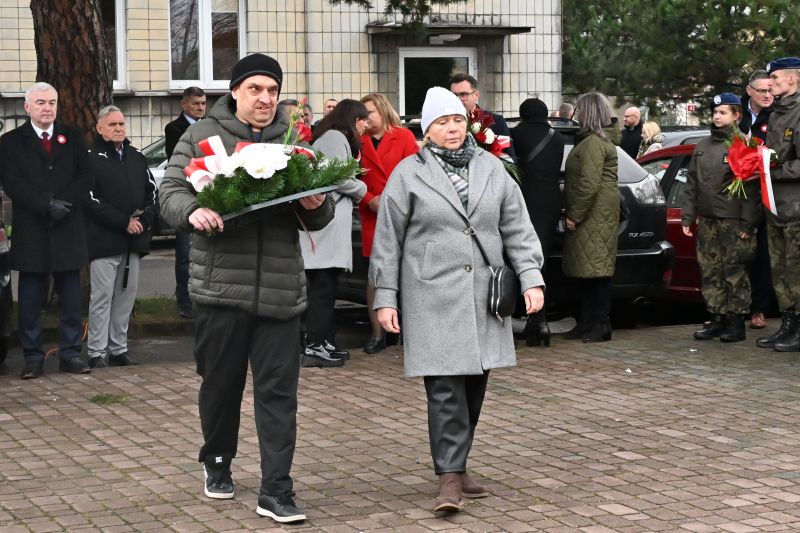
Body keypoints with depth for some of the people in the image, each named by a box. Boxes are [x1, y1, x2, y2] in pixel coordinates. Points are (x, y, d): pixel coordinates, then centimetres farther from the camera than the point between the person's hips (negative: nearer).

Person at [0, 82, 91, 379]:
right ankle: (32, 357, 7)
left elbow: (84, 177, 3)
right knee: (30, 299, 2)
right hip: (30, 233, -2)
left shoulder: (72, 138, 11)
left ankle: (70, 354, 10)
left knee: (71, 298, 4)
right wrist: (47, 206, -17)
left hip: (68, 231, 2)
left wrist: (64, 204, -13)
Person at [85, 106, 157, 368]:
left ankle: (119, 349, 16)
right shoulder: (91, 158, -4)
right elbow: (90, 199, -11)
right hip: (103, 240, -6)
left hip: (134, 240, 6)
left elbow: (152, 190, 16)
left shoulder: (137, 157, 16)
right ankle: (97, 353, -1)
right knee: (102, 296, -6)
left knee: (126, 296, 8)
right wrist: (124, 222, -13)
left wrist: (144, 219, -2)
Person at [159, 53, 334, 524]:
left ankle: (276, 492, 4)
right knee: (221, 383, 12)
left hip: (282, 287, 1)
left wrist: (315, 207, -12)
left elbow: (318, 219, 12)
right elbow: (172, 190, -2)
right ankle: (218, 463, 35)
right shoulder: (203, 136, 5)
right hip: (222, 285, -1)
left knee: (279, 393, 0)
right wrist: (193, 211, -24)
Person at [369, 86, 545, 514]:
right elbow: (388, 240, 2)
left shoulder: (491, 168, 12)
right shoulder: (408, 173, 2)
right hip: (433, 298, -4)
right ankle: (450, 477, -7)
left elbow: (517, 228, 12)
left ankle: (456, 466, 20)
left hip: (483, 298, 4)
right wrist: (385, 298, -2)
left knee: (474, 384, 7)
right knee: (445, 388, -10)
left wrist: (531, 278, 1)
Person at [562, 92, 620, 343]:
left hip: (595, 214, -11)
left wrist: (575, 214, -16)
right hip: (594, 214, 11)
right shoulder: (596, 140, 19)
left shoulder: (594, 143, -14)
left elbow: (589, 184, -21)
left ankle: (601, 324, -6)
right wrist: (574, 213, 19)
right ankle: (586, 322, 17)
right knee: (585, 268, 12)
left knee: (596, 267, -8)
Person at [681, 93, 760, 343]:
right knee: (710, 271, 7)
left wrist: (748, 223, -15)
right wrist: (687, 217, 11)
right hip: (707, 221, 6)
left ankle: (736, 322, 3)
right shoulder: (702, 146, 16)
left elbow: (751, 187, -10)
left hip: (733, 222, -6)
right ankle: (717, 318, 15)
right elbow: (691, 184, 17)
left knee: (735, 273, -3)